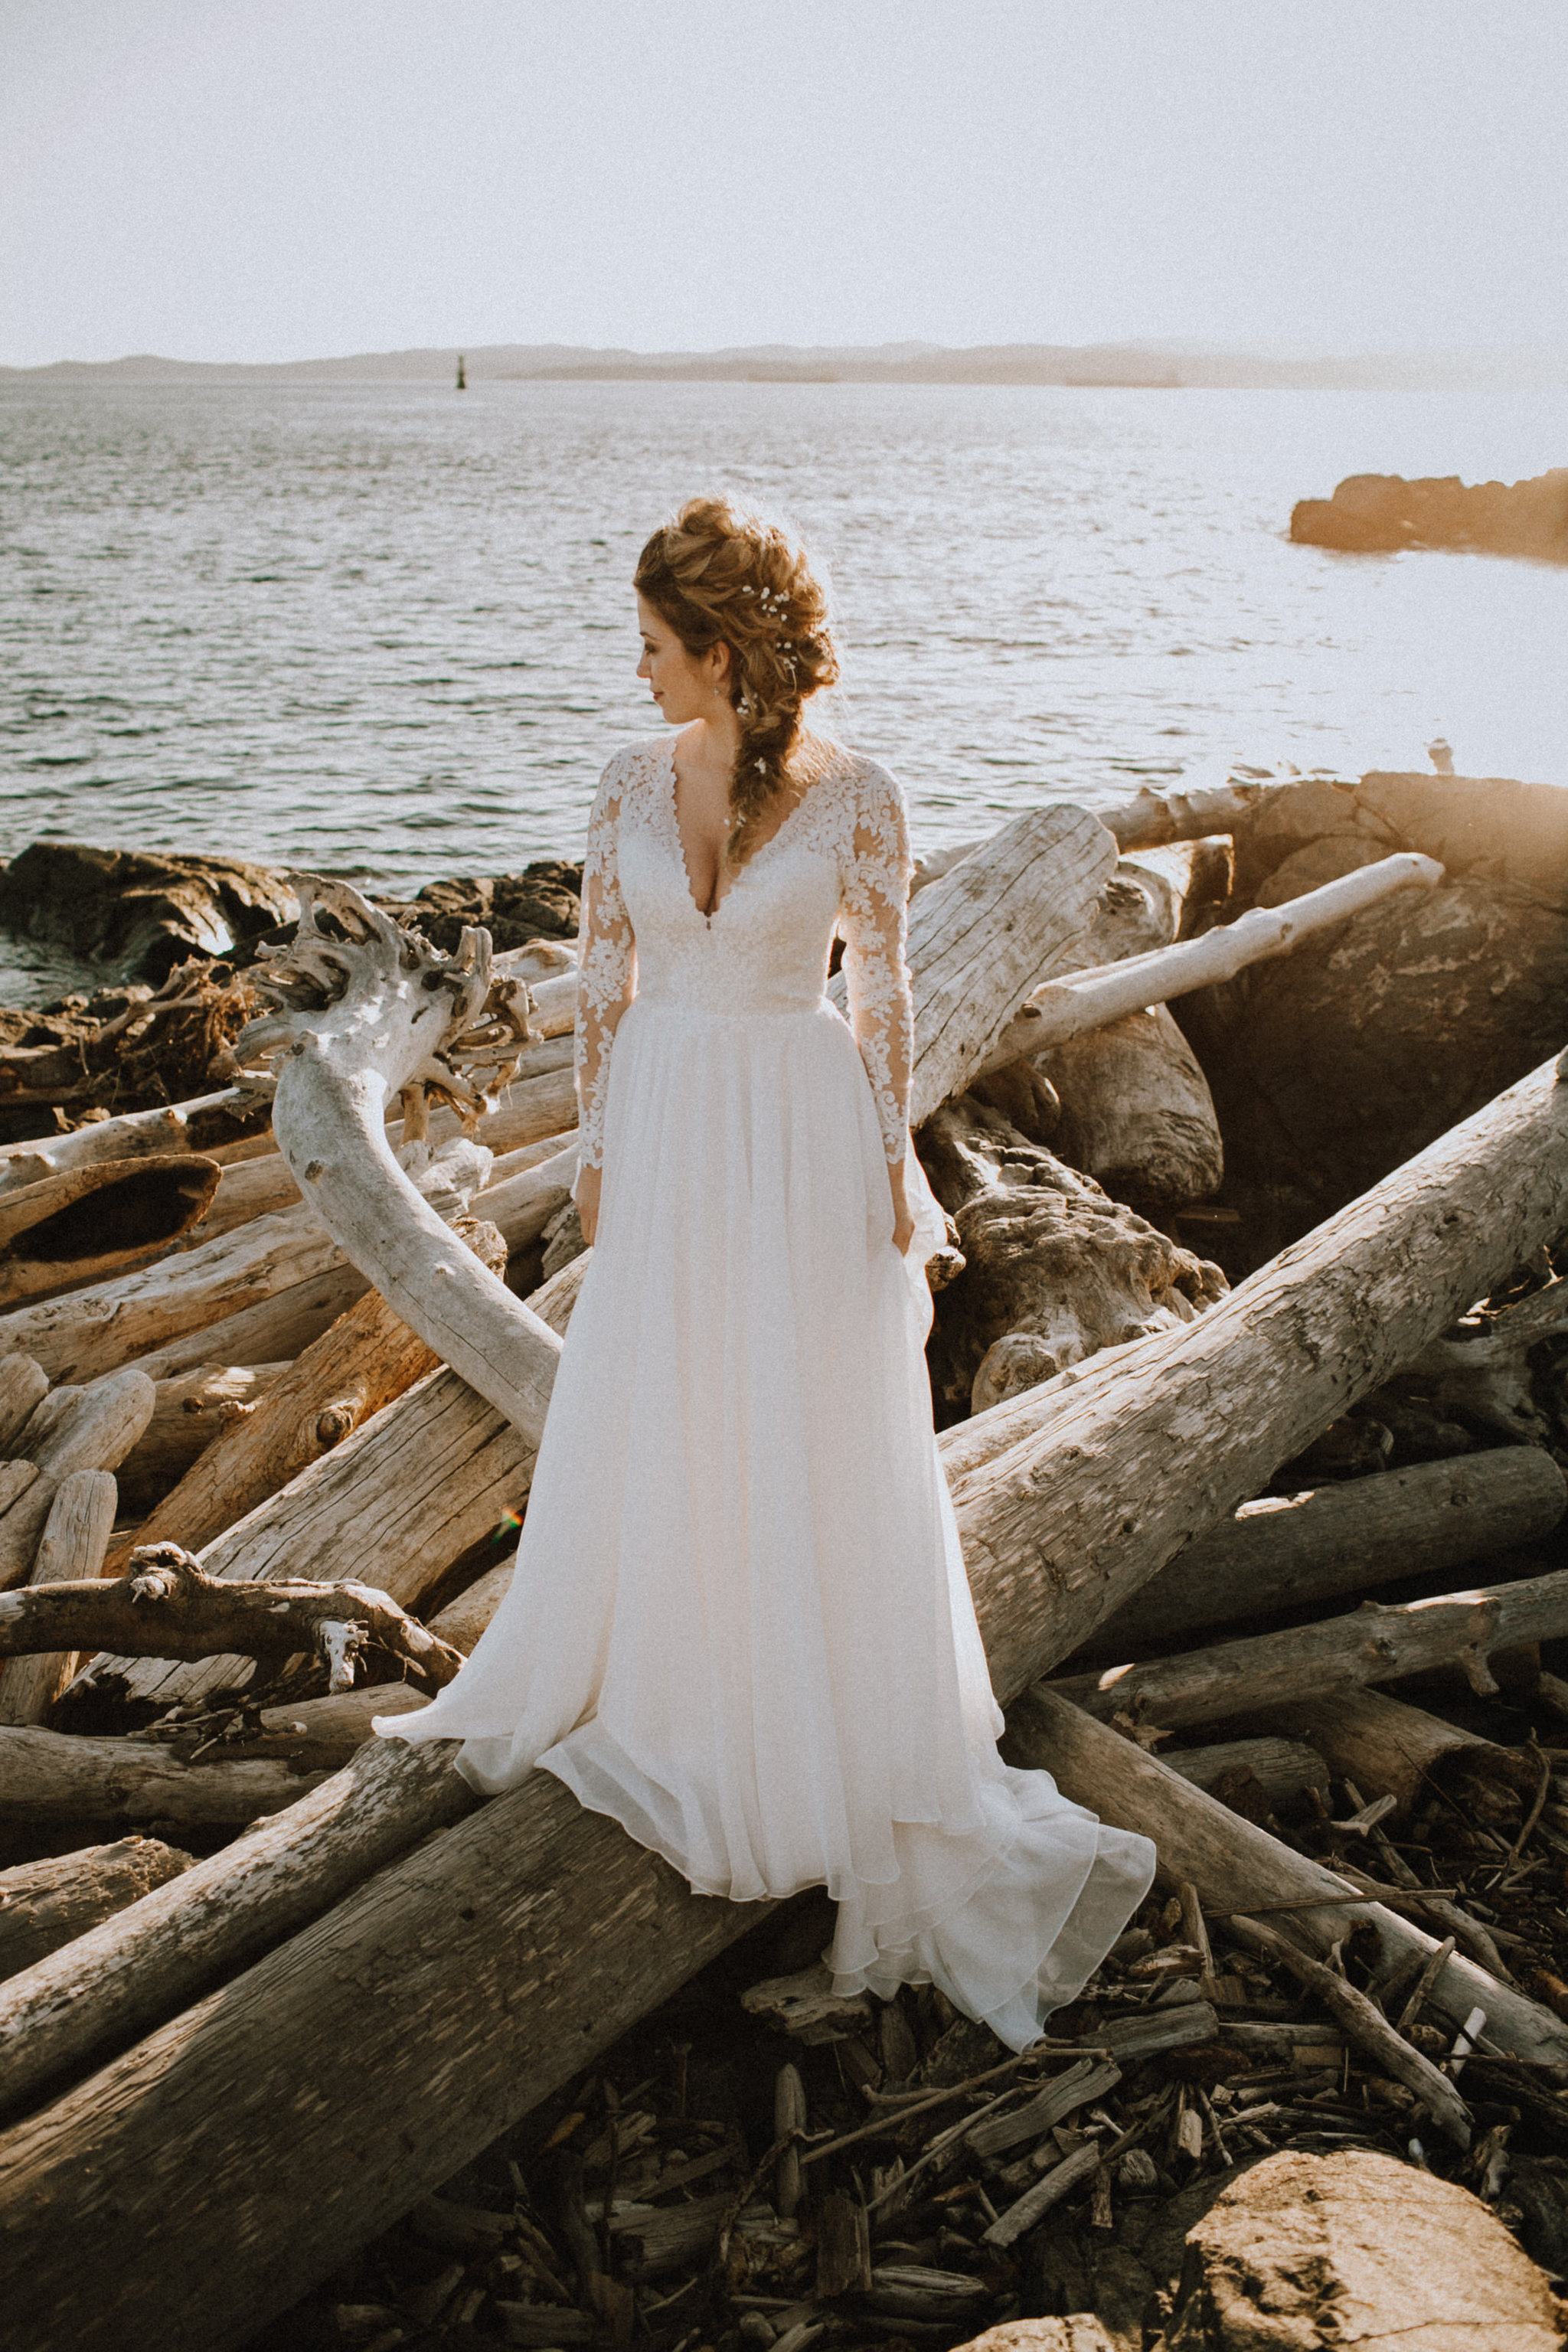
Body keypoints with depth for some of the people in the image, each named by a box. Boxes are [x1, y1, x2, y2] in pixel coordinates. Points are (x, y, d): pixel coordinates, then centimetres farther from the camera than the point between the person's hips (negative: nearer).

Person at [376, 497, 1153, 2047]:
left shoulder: (854, 798, -9)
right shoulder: (632, 786, 0)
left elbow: (881, 992, -2)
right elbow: (600, 982, 5)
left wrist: (894, 1168, -3)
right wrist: (595, 1153, 5)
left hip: (807, 1129, -3)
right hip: (669, 1128, 3)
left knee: (828, 1443, 4)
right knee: (650, 1432, 13)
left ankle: (868, 1759, 20)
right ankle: (647, 1686, 36)